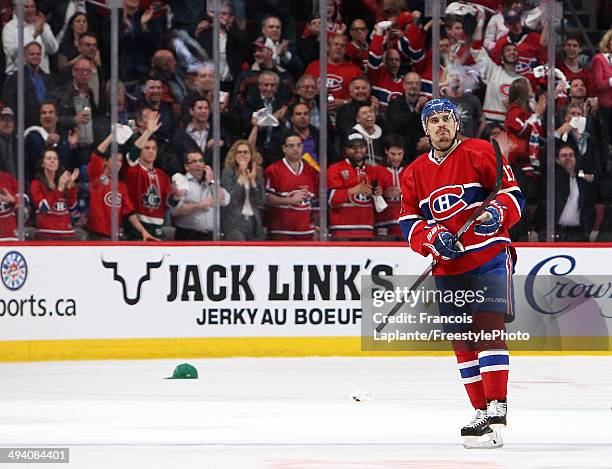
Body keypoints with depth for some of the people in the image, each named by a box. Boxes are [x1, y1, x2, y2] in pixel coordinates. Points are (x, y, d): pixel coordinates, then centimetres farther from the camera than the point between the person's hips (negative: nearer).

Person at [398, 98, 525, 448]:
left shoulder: (480, 153, -2)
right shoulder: (414, 173, 12)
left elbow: (513, 193, -3)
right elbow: (409, 222, 8)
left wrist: (497, 213, -24)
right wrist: (433, 237, -12)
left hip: (489, 257, -6)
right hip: (448, 267, 6)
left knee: (488, 326, -18)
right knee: (461, 339, 6)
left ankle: (497, 410, -23)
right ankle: (482, 412, 14)